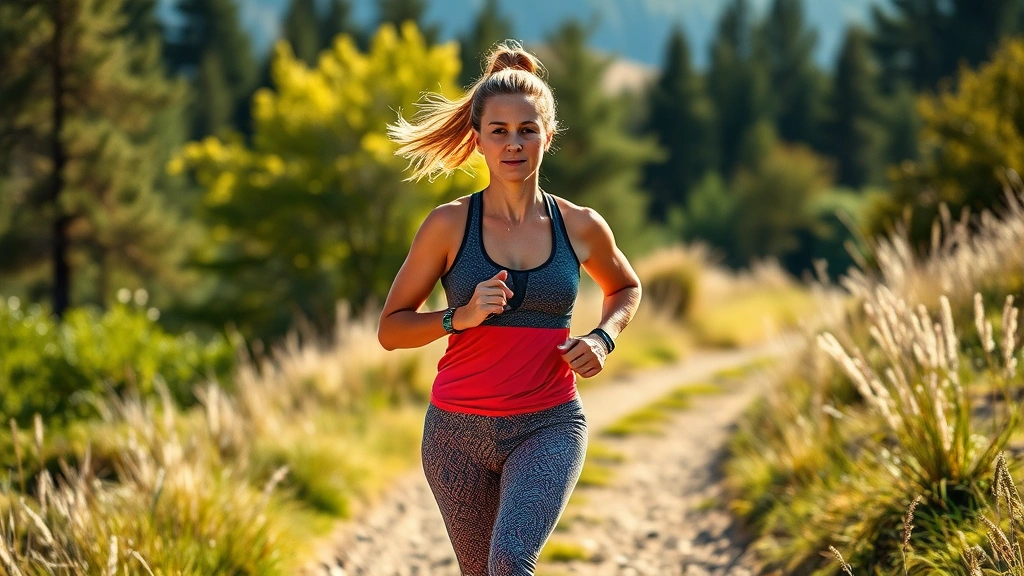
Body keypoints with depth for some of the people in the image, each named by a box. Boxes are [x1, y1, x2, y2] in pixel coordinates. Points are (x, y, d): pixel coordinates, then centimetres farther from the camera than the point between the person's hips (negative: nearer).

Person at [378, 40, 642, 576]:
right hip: (459, 430, 1)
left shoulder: (581, 228, 0)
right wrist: (461, 317, -18)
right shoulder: (449, 225, -4)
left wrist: (603, 338, 1)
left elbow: (626, 288, 22)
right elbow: (390, 329, 0)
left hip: (549, 429, -1)